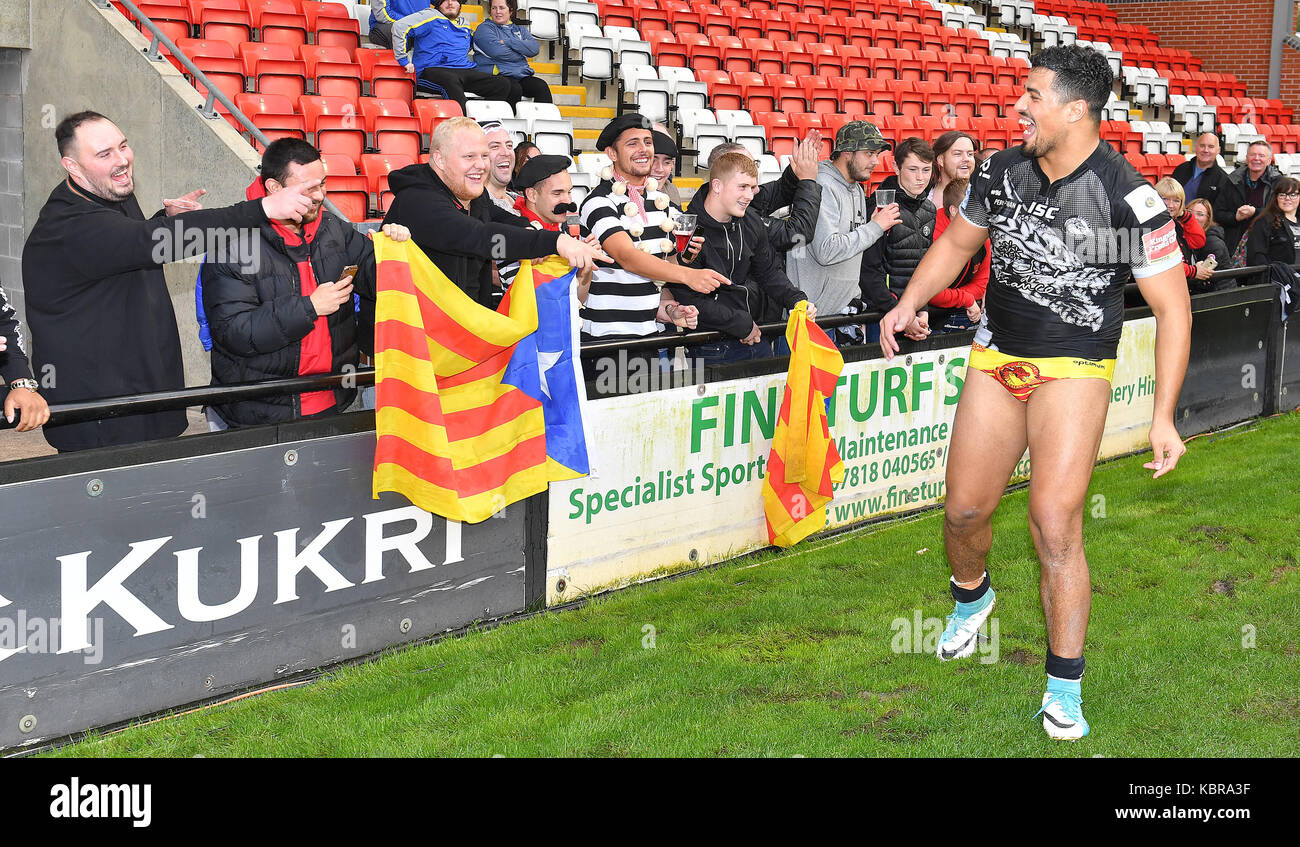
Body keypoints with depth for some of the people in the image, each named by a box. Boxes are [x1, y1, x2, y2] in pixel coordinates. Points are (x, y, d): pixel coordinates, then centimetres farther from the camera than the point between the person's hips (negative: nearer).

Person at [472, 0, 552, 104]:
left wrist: (507, 42, -6)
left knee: (541, 86, -24)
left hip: (522, 76, 5)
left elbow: (535, 48, 3)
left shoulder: (520, 29, 23)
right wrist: (522, 54, 2)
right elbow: (498, 52, -11)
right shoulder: (484, 28, 7)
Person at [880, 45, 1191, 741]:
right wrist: (908, 304, 2)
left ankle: (1064, 689, 0)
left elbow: (1172, 307, -12)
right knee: (965, 509, 9)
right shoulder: (1001, 172, -2)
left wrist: (1163, 417, -16)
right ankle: (971, 595, 44)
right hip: (995, 361, 5)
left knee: (1054, 527, -14)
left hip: (1074, 371, -5)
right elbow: (957, 241, 17)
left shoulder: (1129, 199, -17)